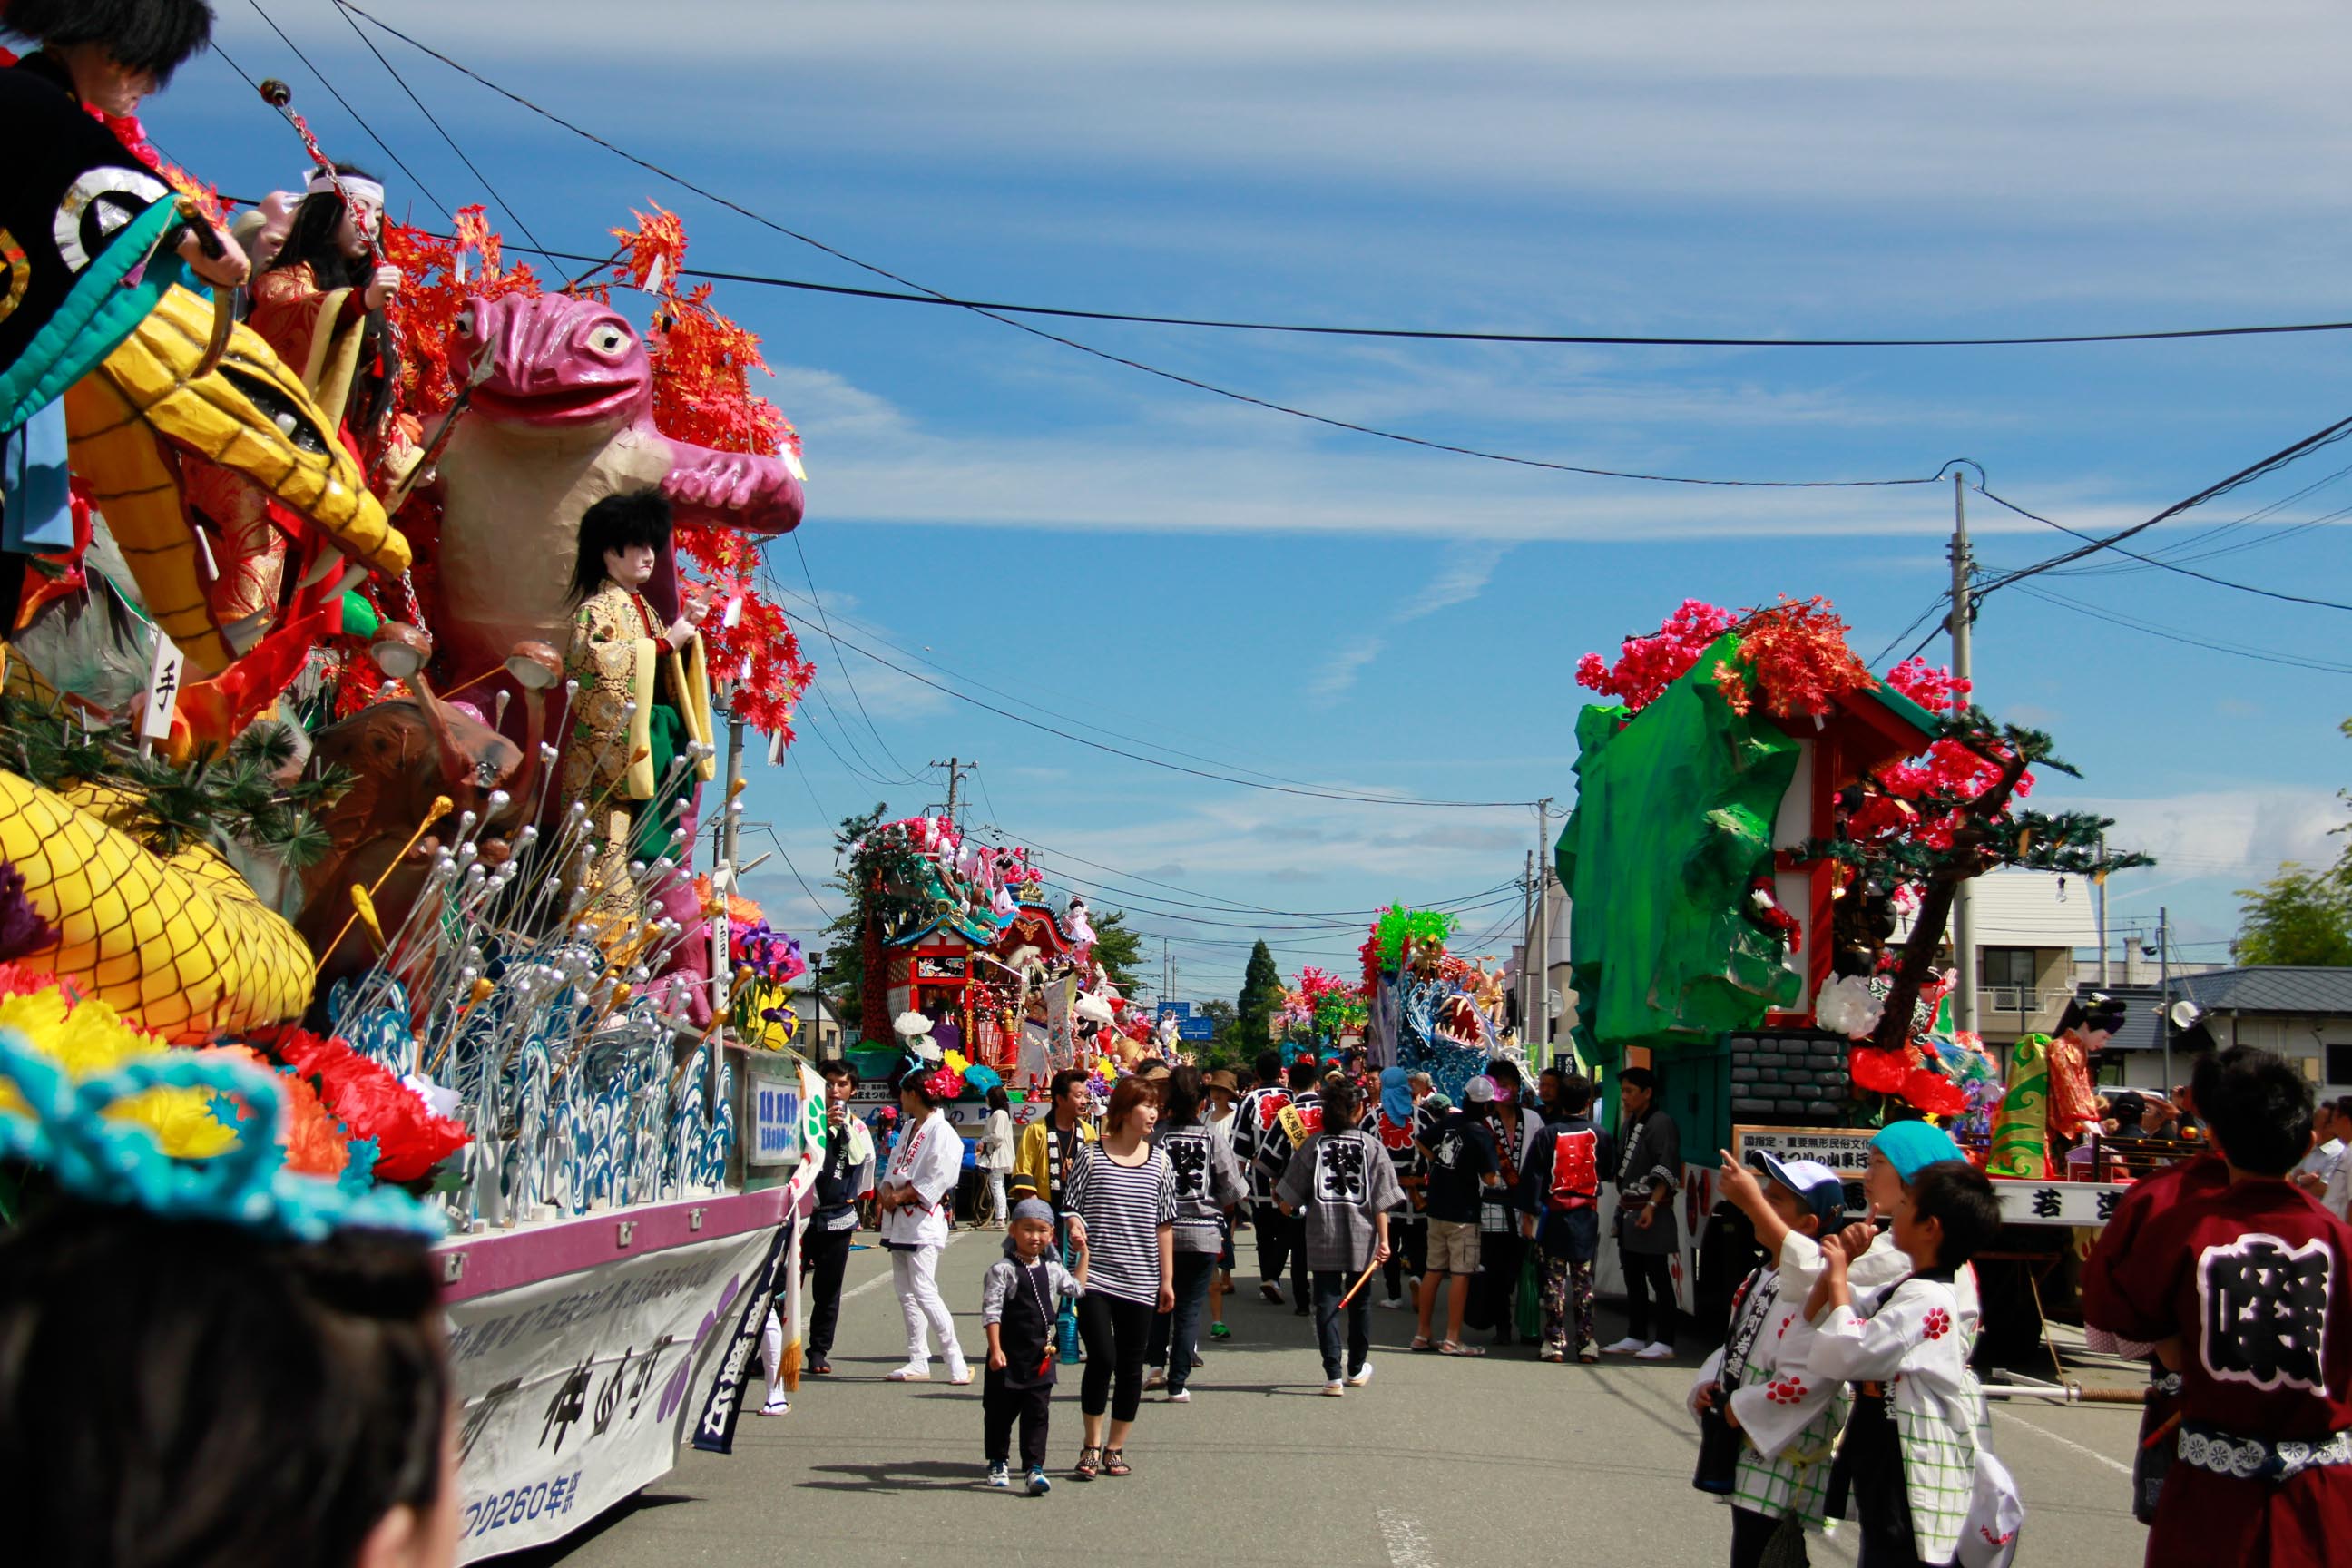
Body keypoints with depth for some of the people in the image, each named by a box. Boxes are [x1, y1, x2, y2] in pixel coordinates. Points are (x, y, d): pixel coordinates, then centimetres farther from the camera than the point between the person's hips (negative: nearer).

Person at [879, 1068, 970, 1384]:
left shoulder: (941, 1132, -12)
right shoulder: (908, 1127, 16)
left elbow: (938, 1180, -18)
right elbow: (895, 1166, 16)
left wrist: (902, 1196, -13)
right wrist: (888, 1192, -3)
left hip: (924, 1219, -9)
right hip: (899, 1218, 9)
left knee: (923, 1291, -14)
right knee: (905, 1293, 9)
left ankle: (956, 1361, -9)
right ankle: (918, 1361, 13)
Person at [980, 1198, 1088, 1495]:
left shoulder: (1052, 1270, 7)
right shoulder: (1002, 1270, -10)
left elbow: (1077, 1288, 24)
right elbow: (991, 1312, -15)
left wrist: (1083, 1253, 21)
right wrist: (995, 1350, -21)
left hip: (1041, 1355, 3)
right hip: (1008, 1357, -3)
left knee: (1037, 1413, -1)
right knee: (1000, 1411, 10)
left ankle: (1035, 1467, 0)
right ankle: (998, 1463, 27)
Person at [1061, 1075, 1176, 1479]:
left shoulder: (1159, 1163, 7)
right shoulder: (1091, 1157, 0)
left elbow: (1164, 1226, 10)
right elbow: (1070, 1207, 5)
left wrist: (1167, 1279, 9)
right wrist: (1074, 1228, -18)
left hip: (1140, 1282, 3)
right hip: (1095, 1276, -3)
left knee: (1130, 1367, 5)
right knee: (1102, 1358, -11)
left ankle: (1115, 1448, 19)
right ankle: (1092, 1445, 6)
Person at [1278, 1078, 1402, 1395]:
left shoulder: (1313, 1144, 0)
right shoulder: (1372, 1146, -2)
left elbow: (1287, 1202, 1)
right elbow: (1381, 1200, -6)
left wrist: (1290, 1208, 21)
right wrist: (1384, 1240, -5)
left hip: (1322, 1236, -1)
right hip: (1362, 1237, 1)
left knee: (1327, 1303, 1)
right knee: (1359, 1301, 17)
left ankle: (1334, 1375, -8)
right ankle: (1357, 1369, 31)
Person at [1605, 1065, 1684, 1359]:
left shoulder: (1661, 1123, -11)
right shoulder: (1629, 1125, 16)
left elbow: (1667, 1171, -17)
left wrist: (1652, 1206, -24)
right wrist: (1622, 1206, 17)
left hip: (1651, 1212, -9)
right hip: (1628, 1211, 9)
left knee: (1658, 1277, -6)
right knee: (1632, 1277, 13)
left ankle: (1664, 1342, -3)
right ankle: (1635, 1337, 20)